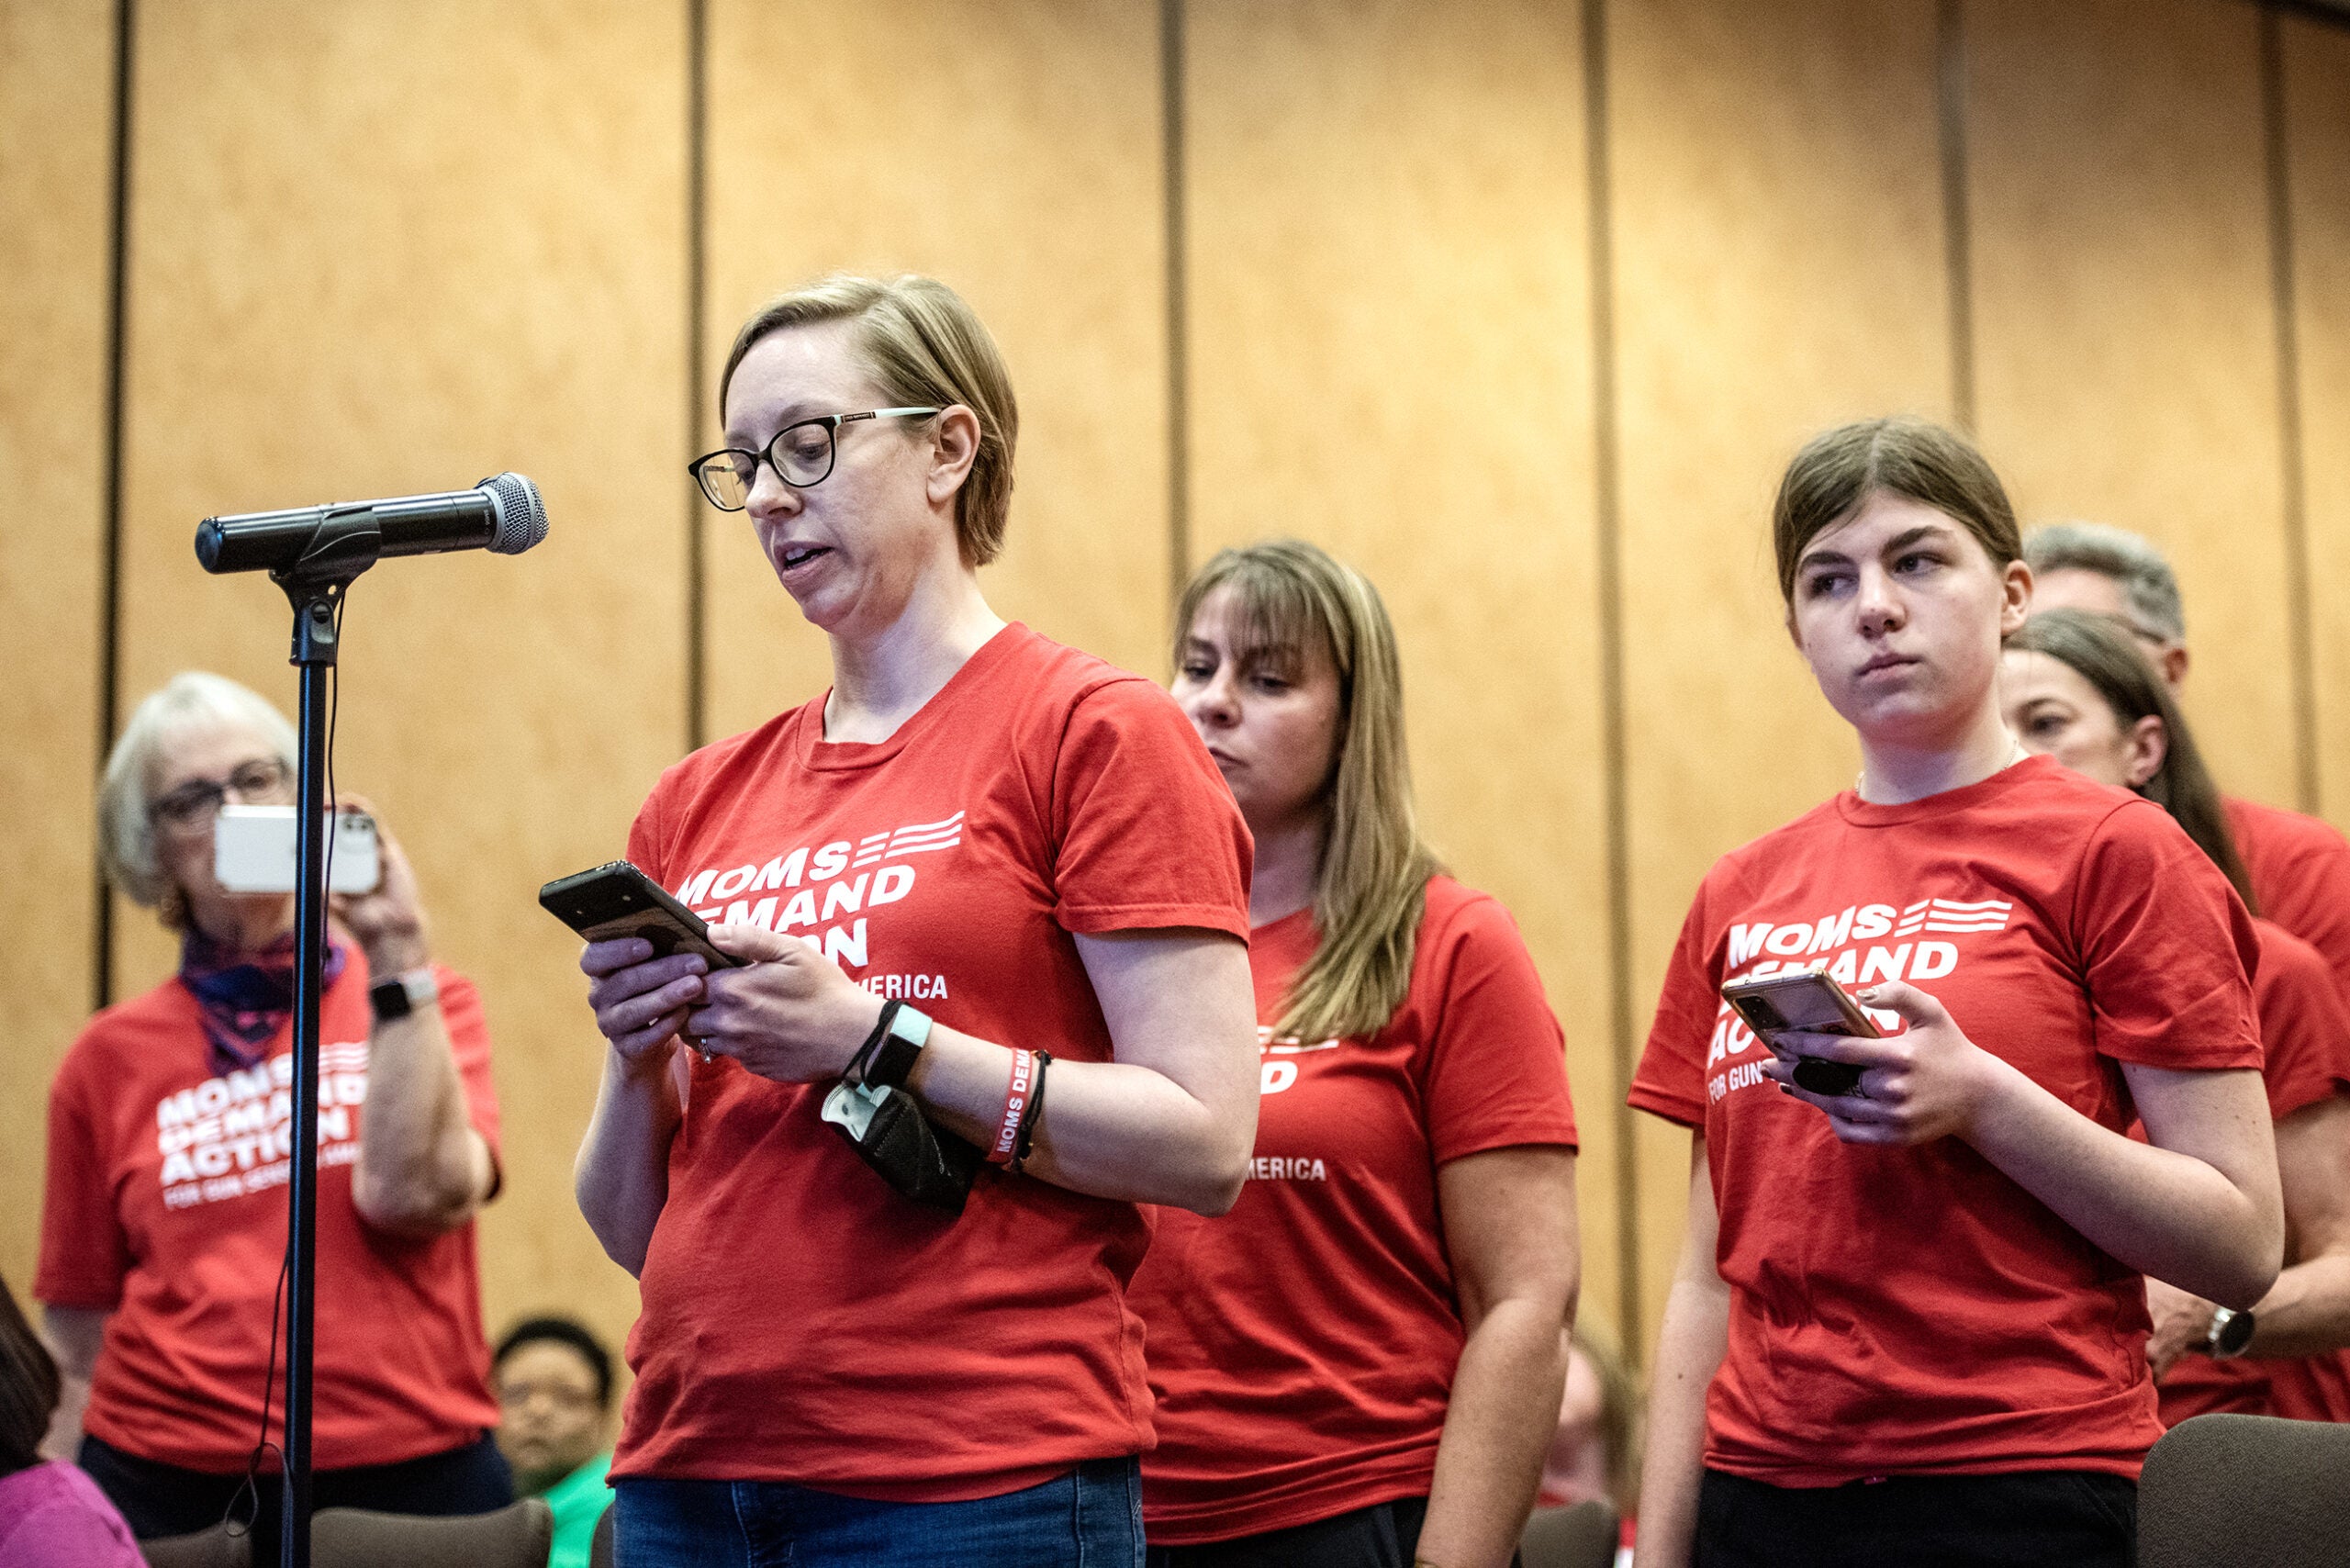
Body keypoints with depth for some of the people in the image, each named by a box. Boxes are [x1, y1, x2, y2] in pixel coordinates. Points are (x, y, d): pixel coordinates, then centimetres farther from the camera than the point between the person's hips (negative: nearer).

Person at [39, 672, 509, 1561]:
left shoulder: (420, 999, 7)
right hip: (171, 1484, 1)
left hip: (412, 1476, 0)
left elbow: (415, 1193, -12)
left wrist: (396, 956, -9)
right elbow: (81, 1356, 10)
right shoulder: (110, 1059, 7)